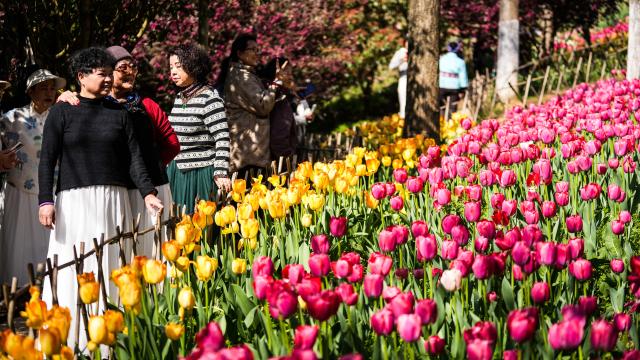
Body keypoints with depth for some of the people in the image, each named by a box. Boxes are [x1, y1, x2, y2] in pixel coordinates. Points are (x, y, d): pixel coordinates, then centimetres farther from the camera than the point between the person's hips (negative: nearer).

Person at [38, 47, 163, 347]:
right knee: (71, 269, -5)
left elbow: (133, 157, 9)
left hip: (113, 199, 3)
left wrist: (147, 193, -4)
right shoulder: (62, 112, 5)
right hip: (73, 200, -2)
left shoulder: (119, 114, 13)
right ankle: (66, 340, -2)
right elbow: (47, 159, 1)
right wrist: (45, 201, -9)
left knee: (110, 268, 0)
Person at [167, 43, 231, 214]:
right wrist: (169, 169, 22)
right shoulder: (179, 98, 12)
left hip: (201, 172, -7)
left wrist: (221, 174, -21)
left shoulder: (209, 97, -11)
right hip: (177, 172, 7)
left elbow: (222, 138, -15)